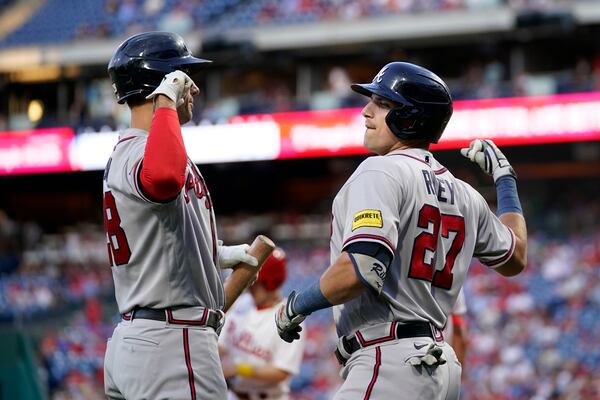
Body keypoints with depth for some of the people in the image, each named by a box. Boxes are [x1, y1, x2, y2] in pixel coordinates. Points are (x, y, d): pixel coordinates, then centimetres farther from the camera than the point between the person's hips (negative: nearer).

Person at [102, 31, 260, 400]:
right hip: (173, 345, -11)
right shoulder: (139, 153, -15)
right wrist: (166, 102, -27)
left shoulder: (124, 154, 20)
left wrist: (219, 254, 38)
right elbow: (164, 179, -41)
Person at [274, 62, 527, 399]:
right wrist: (504, 177, 41)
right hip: (442, 366, 10)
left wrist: (297, 305, -7)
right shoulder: (464, 195, 16)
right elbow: (516, 257, 33)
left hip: (390, 362, -9)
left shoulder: (382, 171, -8)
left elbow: (361, 268, -22)